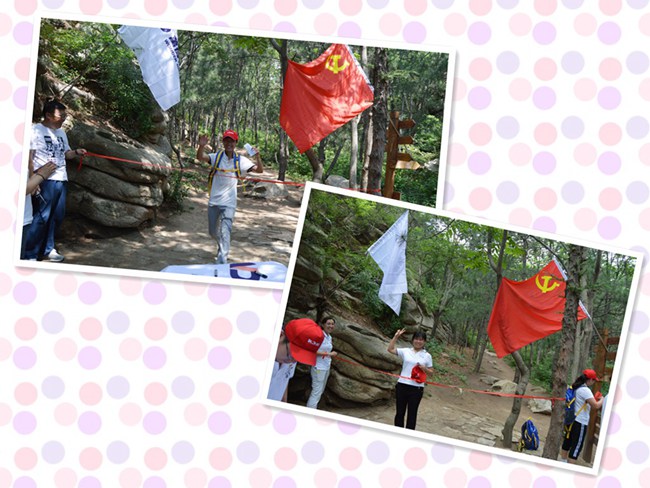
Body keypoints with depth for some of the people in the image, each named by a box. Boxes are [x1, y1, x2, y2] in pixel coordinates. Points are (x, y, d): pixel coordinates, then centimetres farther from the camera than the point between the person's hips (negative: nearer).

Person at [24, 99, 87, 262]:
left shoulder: (61, 132, 18)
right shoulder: (36, 130, -5)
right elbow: (29, 157, -9)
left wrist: (76, 152, 0)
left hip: (61, 180, 8)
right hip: (45, 181, -8)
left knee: (57, 216, 10)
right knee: (42, 217, -9)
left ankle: (47, 249, 20)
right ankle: (29, 254, -4)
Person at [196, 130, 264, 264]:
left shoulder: (240, 160, -2)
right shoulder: (217, 156, -3)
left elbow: (259, 170, -5)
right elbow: (200, 157, -18)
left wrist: (257, 157, -25)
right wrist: (201, 146, -40)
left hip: (229, 203, -2)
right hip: (214, 201, 2)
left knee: (225, 232, -13)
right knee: (213, 231, 17)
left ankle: (222, 261, -13)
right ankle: (222, 247, 46)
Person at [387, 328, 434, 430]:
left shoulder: (427, 356, 4)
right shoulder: (406, 351, 4)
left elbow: (431, 372, 8)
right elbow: (390, 349, 3)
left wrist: (424, 369, -13)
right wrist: (396, 337, -3)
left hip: (417, 388, -1)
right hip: (402, 385, 1)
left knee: (412, 413, 7)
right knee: (399, 412, 9)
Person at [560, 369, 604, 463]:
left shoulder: (576, 387, 8)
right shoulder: (585, 390, -19)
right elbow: (596, 405, -23)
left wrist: (595, 398, 16)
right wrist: (601, 400, -4)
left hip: (572, 420, 9)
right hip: (580, 423, -9)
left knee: (567, 443, 20)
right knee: (576, 447, -2)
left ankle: (563, 462, 33)